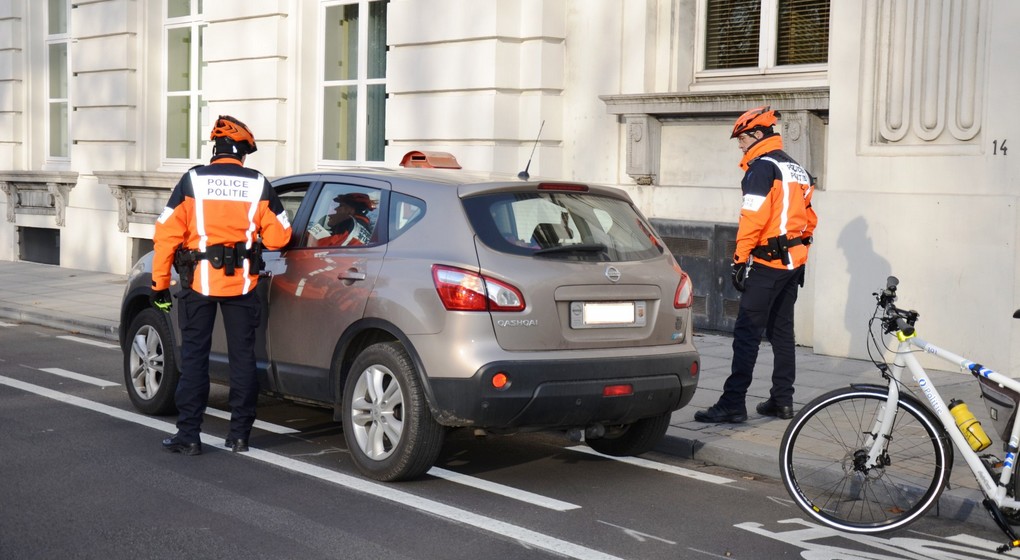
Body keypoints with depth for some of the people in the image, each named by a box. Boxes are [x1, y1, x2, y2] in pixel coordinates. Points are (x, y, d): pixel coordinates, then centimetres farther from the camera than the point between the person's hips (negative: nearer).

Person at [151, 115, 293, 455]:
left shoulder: (192, 181, -2)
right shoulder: (258, 185, 0)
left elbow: (167, 234, -5)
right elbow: (278, 237, 1)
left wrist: (160, 283, 0)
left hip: (199, 280, -1)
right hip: (242, 283, 1)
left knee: (194, 356, 6)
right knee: (242, 355, 9)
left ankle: (188, 435, 6)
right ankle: (239, 434, 13)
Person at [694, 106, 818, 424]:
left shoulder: (761, 168, -11)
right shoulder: (798, 171, 17)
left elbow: (753, 218, -18)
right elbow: (809, 219, 20)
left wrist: (740, 260, -15)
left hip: (766, 263, -9)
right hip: (794, 265, 9)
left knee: (748, 334, -9)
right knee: (782, 332, 14)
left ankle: (733, 404, -11)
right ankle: (782, 400, 18)